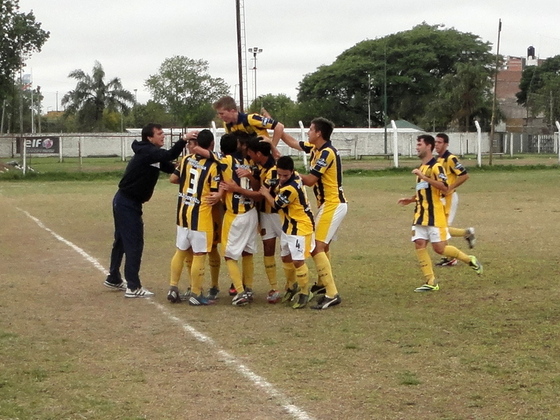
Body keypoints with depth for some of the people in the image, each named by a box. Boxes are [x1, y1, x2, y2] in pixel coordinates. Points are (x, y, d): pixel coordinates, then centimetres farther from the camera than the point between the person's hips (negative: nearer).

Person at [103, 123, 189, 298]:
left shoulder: (153, 154, 11)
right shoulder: (146, 152, -19)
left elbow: (170, 167, 6)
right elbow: (169, 155, -35)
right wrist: (184, 140, -37)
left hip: (125, 202, 10)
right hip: (127, 203, -10)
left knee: (122, 240, 20)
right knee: (134, 242, -8)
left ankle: (113, 279, 33)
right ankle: (133, 287, -5)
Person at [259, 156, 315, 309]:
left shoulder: (290, 189, -30)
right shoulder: (293, 176, -5)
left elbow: (276, 204, -12)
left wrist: (266, 193, 3)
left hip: (300, 227, -10)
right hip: (288, 225, 10)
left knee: (297, 261, -10)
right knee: (286, 258, 17)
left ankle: (304, 294, 2)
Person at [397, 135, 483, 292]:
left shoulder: (436, 167, -12)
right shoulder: (422, 167, 17)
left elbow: (444, 188, -26)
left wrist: (423, 177, -28)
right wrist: (410, 200, 16)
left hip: (435, 215, -8)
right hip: (420, 214, 8)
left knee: (439, 248, -6)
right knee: (419, 245, -4)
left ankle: (470, 260, 17)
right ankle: (431, 282, -1)